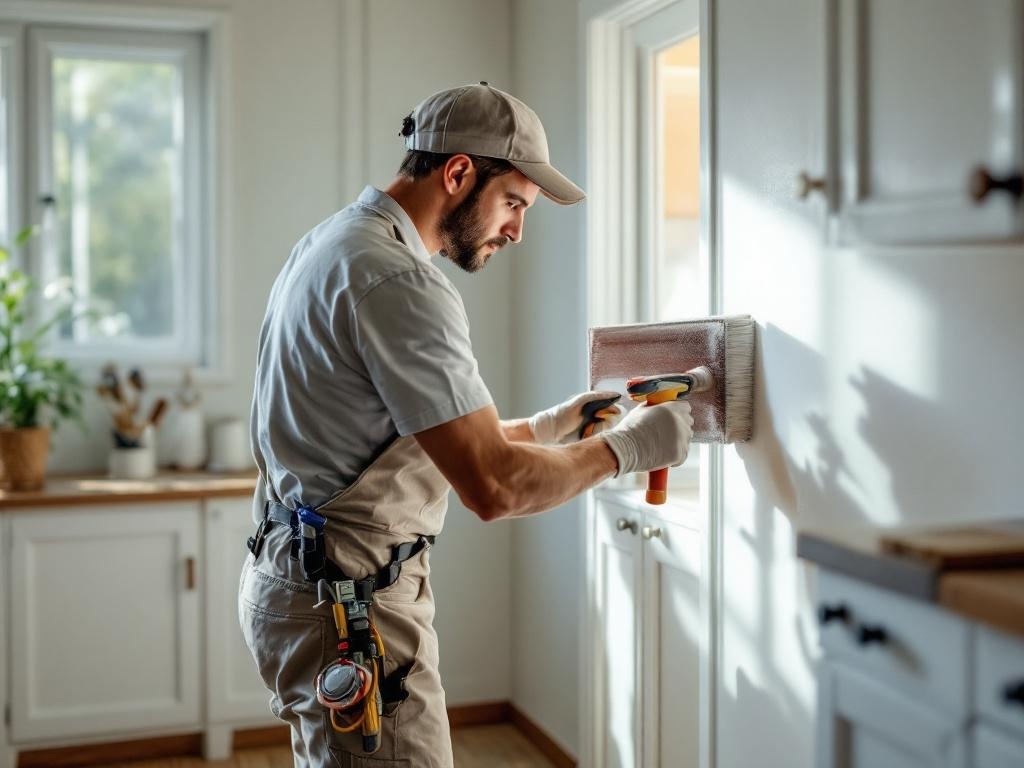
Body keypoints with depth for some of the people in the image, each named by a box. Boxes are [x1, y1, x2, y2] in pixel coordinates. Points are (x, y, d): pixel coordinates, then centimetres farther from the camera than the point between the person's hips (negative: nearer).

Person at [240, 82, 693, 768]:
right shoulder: (400, 281, -21)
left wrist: (546, 427, 12)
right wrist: (624, 447, -10)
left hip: (298, 573, 11)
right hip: (351, 601, -11)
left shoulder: (335, 242, 12)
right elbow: (494, 487, -24)